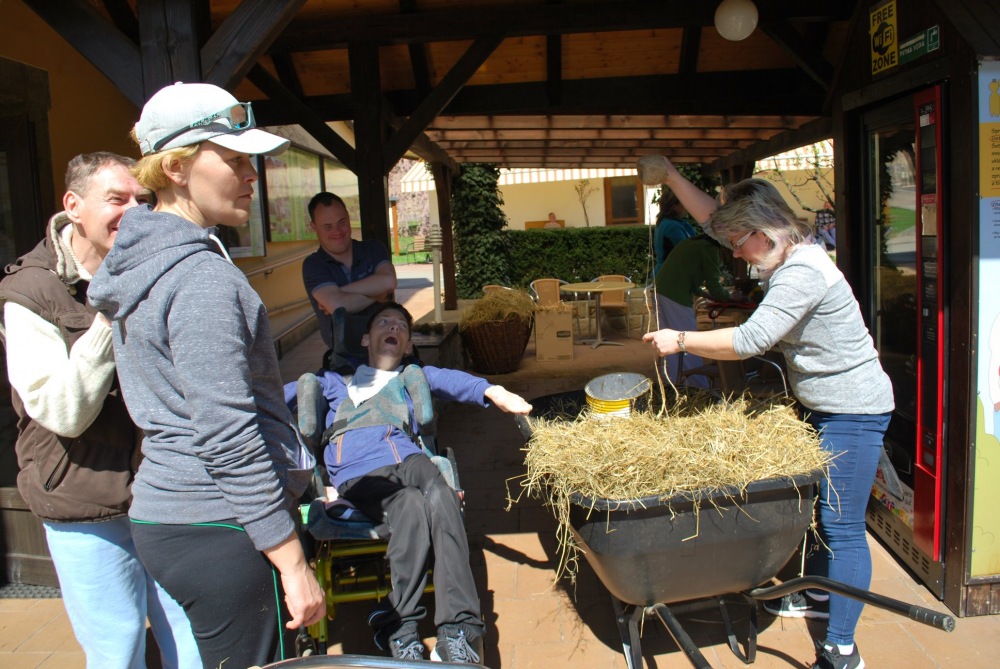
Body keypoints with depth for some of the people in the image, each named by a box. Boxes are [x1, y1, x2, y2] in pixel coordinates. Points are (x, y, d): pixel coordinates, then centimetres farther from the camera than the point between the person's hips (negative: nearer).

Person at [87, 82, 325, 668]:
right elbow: (229, 439, -23)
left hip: (164, 511, 10)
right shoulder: (203, 277, -19)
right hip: (218, 528, -10)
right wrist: (294, 565, -18)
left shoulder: (142, 260, 11)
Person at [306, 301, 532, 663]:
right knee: (411, 506, -33)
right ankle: (400, 633, -25)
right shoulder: (336, 380, 31)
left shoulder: (415, 377, 30)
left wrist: (490, 390, -14)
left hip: (408, 459, 1)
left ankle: (458, 634, -36)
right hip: (359, 472, -1)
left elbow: (450, 380, 7)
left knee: (441, 498, -33)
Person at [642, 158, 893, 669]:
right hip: (823, 405, 10)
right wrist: (669, 176, 9)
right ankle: (818, 594, 39)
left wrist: (679, 340, -22)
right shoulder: (786, 254, 4)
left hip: (855, 411, -10)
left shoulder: (804, 272, -26)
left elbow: (749, 341, -30)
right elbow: (712, 216, 12)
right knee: (816, 506, 21)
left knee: (842, 526, -4)